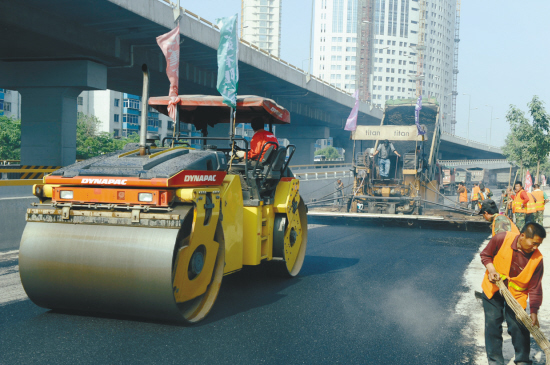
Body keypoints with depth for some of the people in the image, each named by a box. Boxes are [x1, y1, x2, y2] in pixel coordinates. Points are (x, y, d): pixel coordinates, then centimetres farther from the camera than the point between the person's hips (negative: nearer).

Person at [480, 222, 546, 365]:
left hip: (517, 294, 0)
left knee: (519, 327, -2)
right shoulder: (502, 239, -23)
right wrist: (491, 269, -23)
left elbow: (535, 288, -12)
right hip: (493, 288, 0)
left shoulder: (536, 258, -19)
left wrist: (534, 312, -15)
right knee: (492, 324, 4)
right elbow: (485, 254, -5)